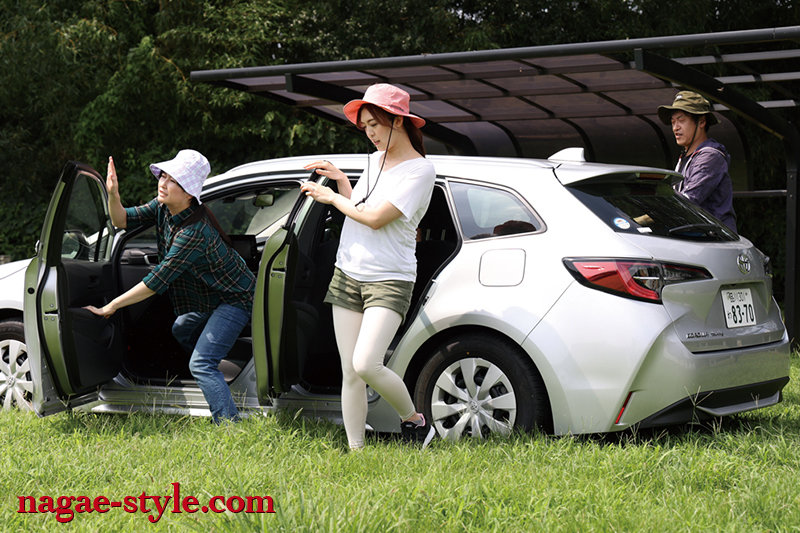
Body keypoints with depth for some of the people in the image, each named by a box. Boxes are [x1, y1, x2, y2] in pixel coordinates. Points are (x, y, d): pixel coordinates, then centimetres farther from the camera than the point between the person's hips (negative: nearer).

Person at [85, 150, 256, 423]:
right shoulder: (163, 207, -8)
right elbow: (122, 220, -4)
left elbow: (158, 280, -34)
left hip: (234, 298, -10)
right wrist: (113, 194, -26)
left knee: (201, 364, -18)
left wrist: (111, 306, -30)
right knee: (182, 330, 32)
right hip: (209, 298, 10)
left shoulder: (195, 232, -35)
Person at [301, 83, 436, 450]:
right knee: (350, 374, 2)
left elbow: (376, 218, -18)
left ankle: (415, 420, 1)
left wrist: (332, 197, -6)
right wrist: (340, 179, 14)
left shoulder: (420, 170, -10)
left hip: (390, 280, -7)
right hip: (347, 275, 7)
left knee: (366, 365, -22)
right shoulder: (374, 160, 14)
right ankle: (355, 450, 7)